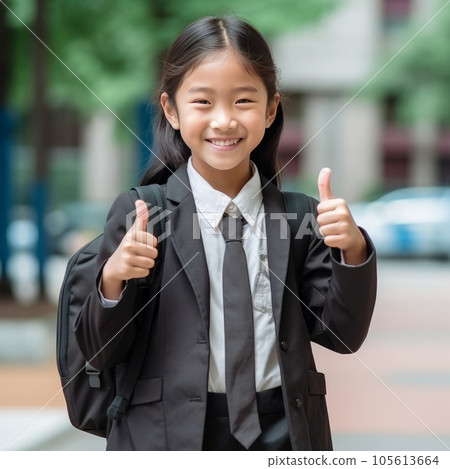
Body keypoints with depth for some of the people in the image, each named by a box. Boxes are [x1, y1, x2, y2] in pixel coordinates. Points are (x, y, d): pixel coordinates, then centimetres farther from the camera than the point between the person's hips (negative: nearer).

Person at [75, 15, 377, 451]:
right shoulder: (137, 213, -6)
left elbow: (342, 335, -2)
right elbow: (101, 352, -3)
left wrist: (352, 251, -17)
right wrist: (113, 281, -22)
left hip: (283, 431, 2)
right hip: (168, 432, -1)